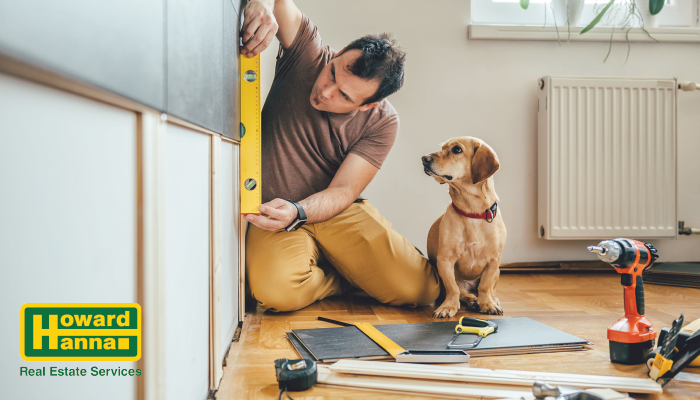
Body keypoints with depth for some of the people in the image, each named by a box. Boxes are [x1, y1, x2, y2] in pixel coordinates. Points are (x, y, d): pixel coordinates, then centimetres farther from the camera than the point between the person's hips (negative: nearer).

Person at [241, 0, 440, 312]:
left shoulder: (382, 122, -12)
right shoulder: (308, 53, -11)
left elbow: (343, 191, -16)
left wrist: (296, 213, -35)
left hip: (338, 213, 0)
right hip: (276, 213, 1)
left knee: (422, 289, -19)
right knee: (276, 291, -33)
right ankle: (347, 279, 3)